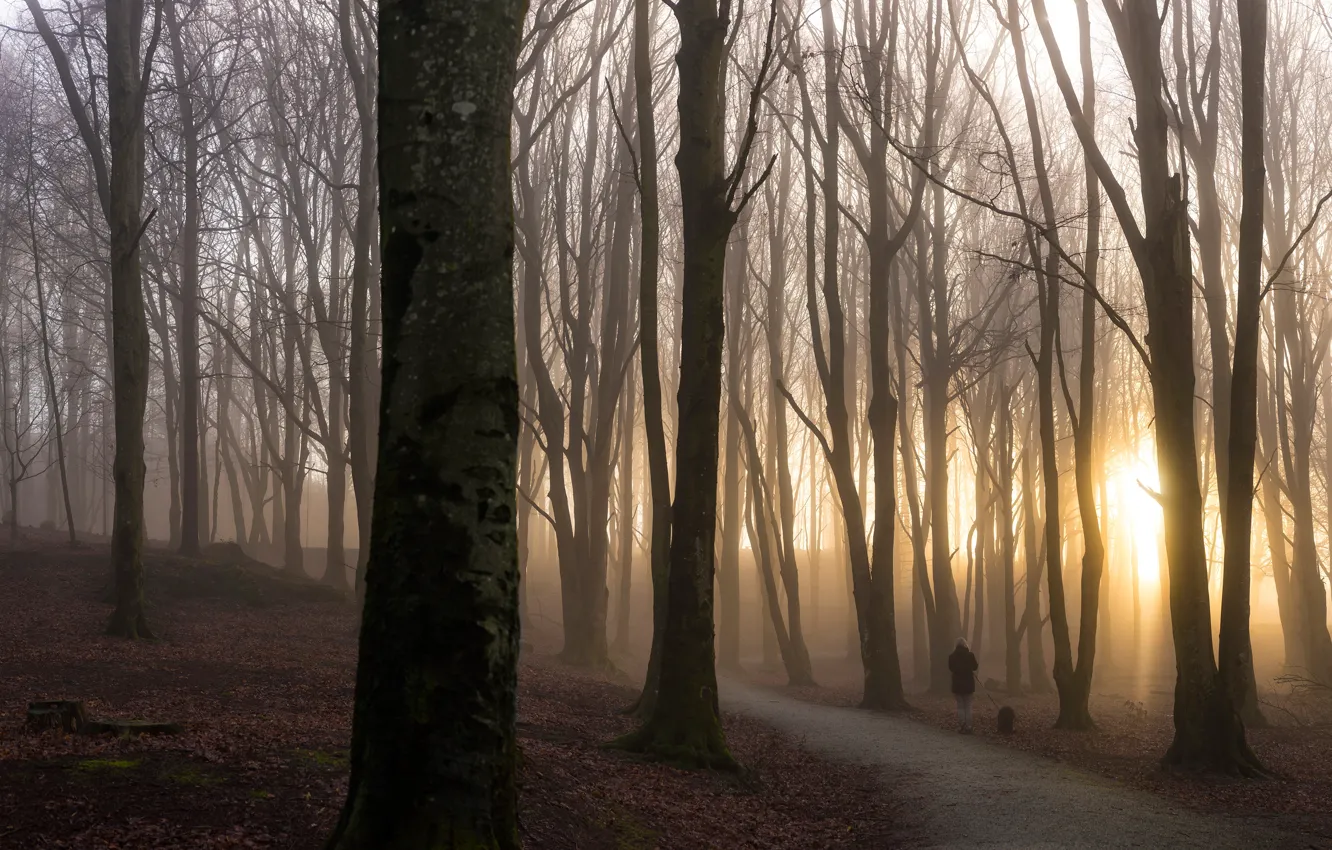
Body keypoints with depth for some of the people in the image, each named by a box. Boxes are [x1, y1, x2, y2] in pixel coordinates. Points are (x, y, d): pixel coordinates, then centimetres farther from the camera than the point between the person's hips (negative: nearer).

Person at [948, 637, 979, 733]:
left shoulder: (952, 656, -6)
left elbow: (950, 669, 5)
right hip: (968, 683, 0)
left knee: (960, 706, 7)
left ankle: (961, 727, 1)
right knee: (968, 706, 7)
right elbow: (975, 667, 4)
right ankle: (968, 727, 2)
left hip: (957, 684, 0)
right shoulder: (970, 655, -8)